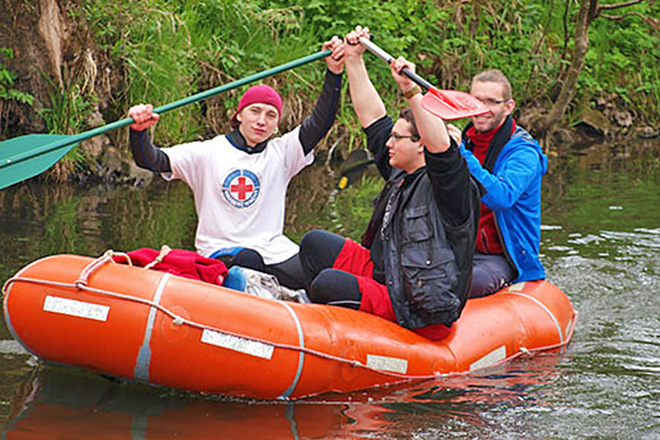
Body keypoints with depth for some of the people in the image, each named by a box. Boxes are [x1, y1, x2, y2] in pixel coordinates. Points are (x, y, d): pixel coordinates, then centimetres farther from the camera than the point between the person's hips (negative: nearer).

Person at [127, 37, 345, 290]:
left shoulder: (281, 153, 13)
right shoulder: (207, 153, 6)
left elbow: (320, 122, 1)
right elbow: (150, 160, -2)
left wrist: (334, 72, -12)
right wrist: (139, 130, -24)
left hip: (275, 251, 3)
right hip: (220, 249, -3)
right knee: (248, 260, -38)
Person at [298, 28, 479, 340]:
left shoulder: (447, 185, -13)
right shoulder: (401, 176, 12)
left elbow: (440, 145, -36)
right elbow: (372, 117, 16)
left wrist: (412, 91, -44)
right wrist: (353, 59, 14)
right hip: (385, 277, 10)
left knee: (329, 283, -26)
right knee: (315, 244, 9)